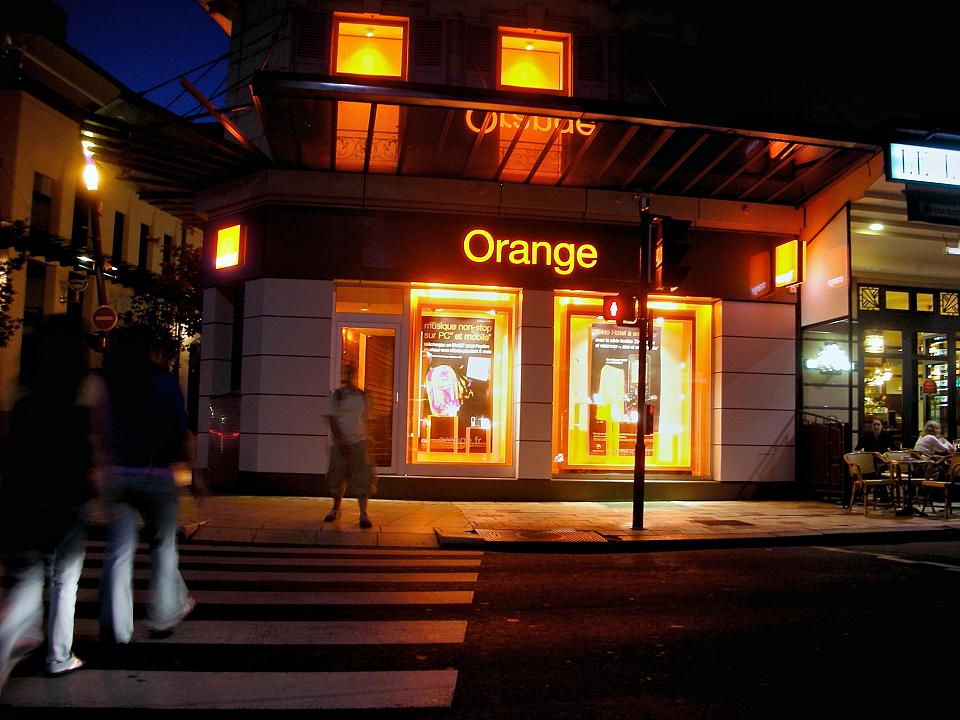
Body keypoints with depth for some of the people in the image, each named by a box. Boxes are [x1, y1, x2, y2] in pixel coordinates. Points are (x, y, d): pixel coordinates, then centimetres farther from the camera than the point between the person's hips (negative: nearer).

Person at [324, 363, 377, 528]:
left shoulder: (362, 396, 7)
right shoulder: (337, 395, -1)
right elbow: (332, 419, -5)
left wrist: (367, 438, 10)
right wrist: (340, 441, -13)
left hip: (359, 442, 1)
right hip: (341, 442, -1)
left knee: (362, 478, -6)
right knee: (337, 477, 9)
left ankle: (363, 514, -5)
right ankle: (336, 509, 28)